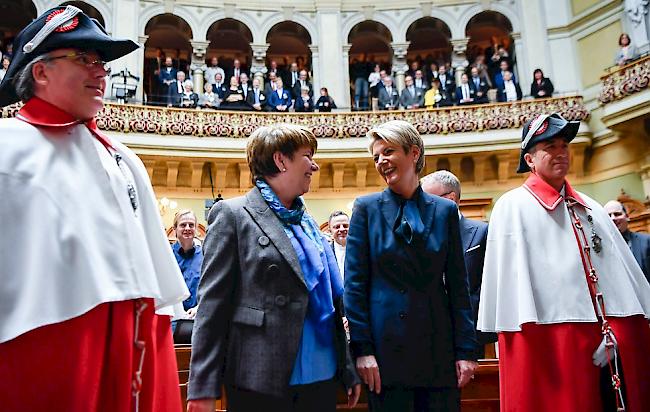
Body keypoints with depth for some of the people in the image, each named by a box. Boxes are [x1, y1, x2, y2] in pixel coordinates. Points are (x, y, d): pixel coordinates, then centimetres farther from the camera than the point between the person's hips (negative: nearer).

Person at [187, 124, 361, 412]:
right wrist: (204, 388, -14)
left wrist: (349, 372, 15)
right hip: (261, 383, -6)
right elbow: (212, 304, -9)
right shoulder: (233, 215, -5)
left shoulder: (308, 223, 14)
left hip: (322, 378, 6)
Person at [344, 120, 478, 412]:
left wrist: (466, 350, 0)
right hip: (386, 346, -2)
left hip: (438, 347, 2)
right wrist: (362, 349, -8)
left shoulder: (445, 210, 7)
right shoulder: (367, 208, 2)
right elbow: (354, 284, -2)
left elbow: (458, 286, 6)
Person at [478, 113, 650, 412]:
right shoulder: (512, 206, -1)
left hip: (610, 341, 6)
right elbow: (510, 274, -8)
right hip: (548, 342, -5)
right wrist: (528, 334, -15)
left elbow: (623, 270, 15)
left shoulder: (590, 208, 17)